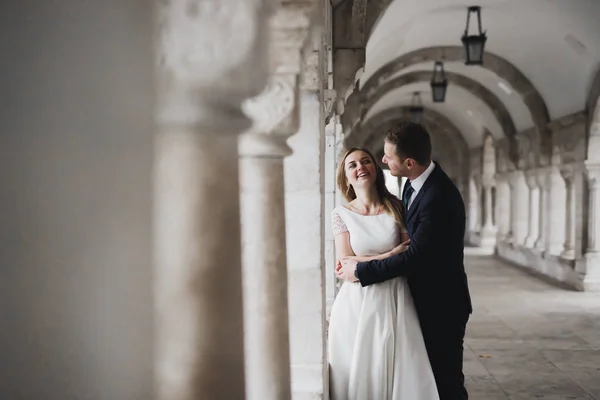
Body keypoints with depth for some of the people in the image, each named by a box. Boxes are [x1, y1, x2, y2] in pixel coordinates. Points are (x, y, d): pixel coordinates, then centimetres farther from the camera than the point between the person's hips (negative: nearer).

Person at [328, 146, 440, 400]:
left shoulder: (396, 207, 3)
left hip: (395, 303, 1)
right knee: (358, 374, 4)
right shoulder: (342, 214, 1)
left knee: (400, 373, 1)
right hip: (357, 305, -1)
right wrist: (390, 256, -14)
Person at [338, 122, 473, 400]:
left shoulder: (439, 197, -27)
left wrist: (360, 271, -17)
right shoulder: (413, 184, 2)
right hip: (422, 299, 9)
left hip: (442, 304, -9)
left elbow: (414, 255, -25)